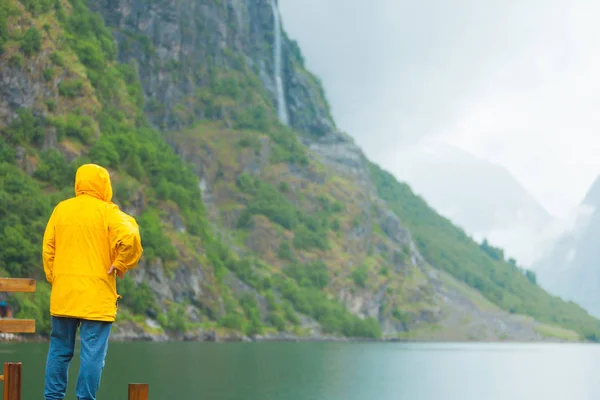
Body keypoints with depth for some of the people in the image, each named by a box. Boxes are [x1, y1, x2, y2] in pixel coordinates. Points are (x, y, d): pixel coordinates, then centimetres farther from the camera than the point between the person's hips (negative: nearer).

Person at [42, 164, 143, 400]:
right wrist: (121, 265, -7)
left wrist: (54, 279, 17)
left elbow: (48, 249, 9)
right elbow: (129, 238, -21)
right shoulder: (106, 211, -6)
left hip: (63, 295, 5)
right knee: (93, 352, -1)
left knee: (60, 350, 13)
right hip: (96, 296, -5)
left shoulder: (61, 209, 8)